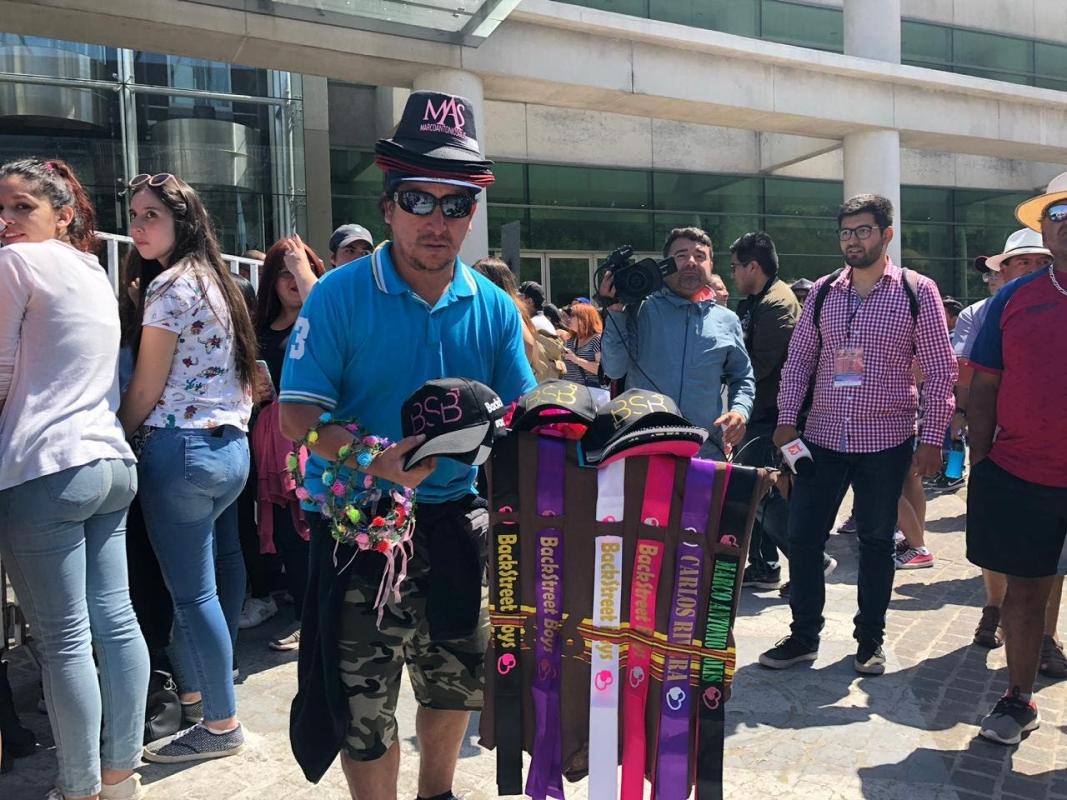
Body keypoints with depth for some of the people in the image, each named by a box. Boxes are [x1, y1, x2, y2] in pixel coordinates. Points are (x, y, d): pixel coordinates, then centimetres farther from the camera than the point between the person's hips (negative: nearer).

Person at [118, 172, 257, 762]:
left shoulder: (169, 286, -11)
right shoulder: (215, 280, 15)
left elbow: (145, 390, -10)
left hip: (182, 449, -10)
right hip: (231, 446, 10)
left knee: (194, 591, -2)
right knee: (214, 577, 18)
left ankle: (221, 725, 8)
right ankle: (192, 692, 34)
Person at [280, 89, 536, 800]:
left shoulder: (493, 307, 1)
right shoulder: (340, 295, -10)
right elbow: (298, 415, -14)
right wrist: (375, 460, -30)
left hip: (457, 519, 4)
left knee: (457, 681, 20)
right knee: (364, 701, 5)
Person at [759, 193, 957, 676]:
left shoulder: (917, 291, -4)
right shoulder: (822, 292, 5)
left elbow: (940, 370, -4)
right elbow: (799, 359, 8)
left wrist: (932, 439, -8)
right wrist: (787, 419, 0)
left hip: (886, 440, -3)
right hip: (823, 437, 3)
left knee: (876, 542, 10)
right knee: (802, 536, 4)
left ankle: (870, 641, 27)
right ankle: (803, 636, 20)